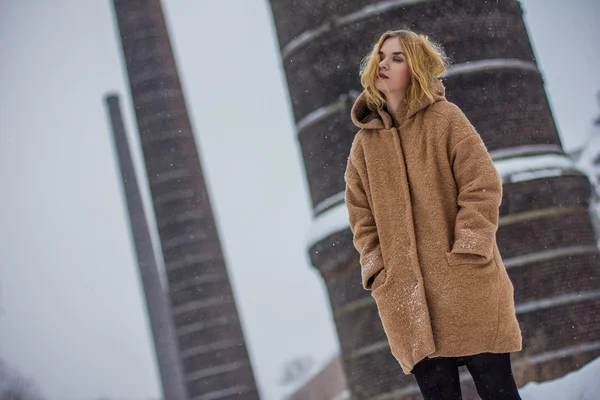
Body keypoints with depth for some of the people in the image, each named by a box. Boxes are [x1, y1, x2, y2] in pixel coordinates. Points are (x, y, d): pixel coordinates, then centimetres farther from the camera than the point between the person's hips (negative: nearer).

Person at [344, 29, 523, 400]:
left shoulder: (446, 119, 1)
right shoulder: (364, 142, 11)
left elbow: (482, 187, -6)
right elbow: (362, 217, 10)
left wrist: (467, 253, -14)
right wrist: (380, 271, -1)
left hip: (466, 285, -3)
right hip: (408, 296, 3)